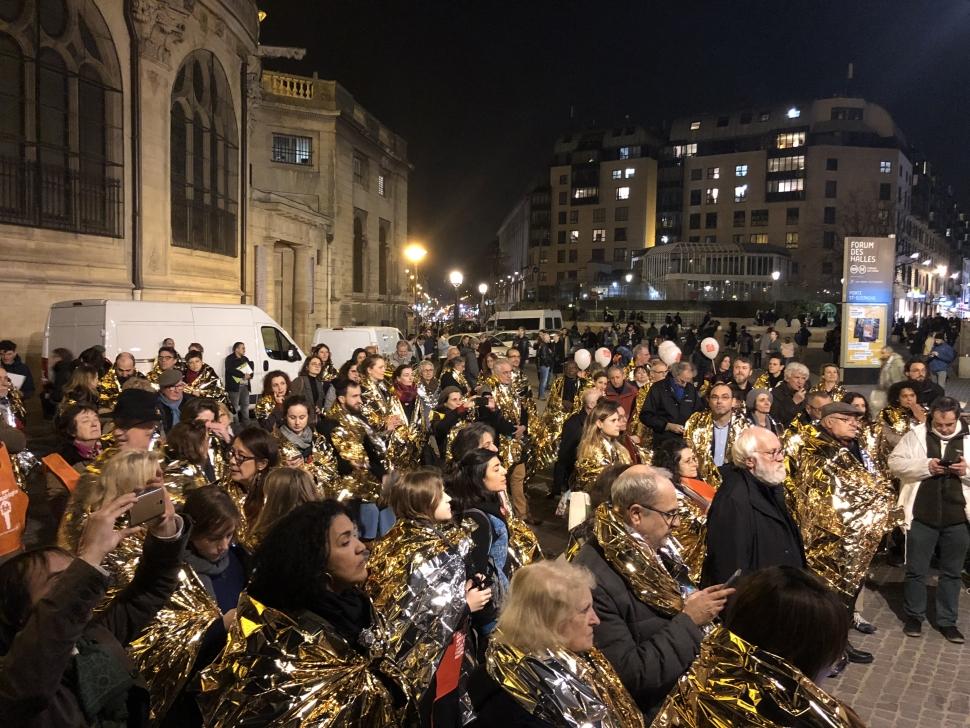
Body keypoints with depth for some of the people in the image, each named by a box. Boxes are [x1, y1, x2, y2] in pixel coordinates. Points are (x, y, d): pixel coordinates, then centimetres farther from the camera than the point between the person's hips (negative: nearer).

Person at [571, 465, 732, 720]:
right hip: (651, 713, -8)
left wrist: (704, 606, -6)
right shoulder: (593, 581, -26)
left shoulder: (651, 549, 1)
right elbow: (627, 677, -26)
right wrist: (688, 620, -22)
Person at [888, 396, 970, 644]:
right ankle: (914, 616, 24)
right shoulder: (916, 435, -1)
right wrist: (925, 465, -19)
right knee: (916, 570, 8)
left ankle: (947, 621, 26)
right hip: (921, 516, -1)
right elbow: (895, 463, -6)